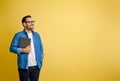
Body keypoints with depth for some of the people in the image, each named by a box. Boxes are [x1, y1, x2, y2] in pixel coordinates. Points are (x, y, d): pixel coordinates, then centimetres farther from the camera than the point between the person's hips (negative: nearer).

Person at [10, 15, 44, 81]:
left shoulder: (37, 35, 10)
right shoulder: (18, 35, -4)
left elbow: (41, 49, 14)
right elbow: (12, 48, -5)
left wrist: (40, 60, 4)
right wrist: (22, 50, -18)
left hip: (36, 66, 4)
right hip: (24, 66, -4)